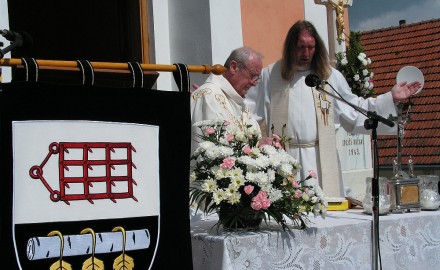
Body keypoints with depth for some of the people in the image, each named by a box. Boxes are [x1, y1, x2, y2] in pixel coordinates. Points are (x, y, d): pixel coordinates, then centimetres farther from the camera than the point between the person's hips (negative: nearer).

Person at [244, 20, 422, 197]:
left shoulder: (330, 76, 11)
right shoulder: (270, 76, 8)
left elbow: (354, 111, 14)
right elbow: (249, 109, 8)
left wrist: (391, 98, 11)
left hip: (321, 161, 2)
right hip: (283, 158, -1)